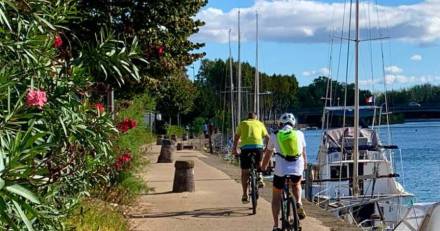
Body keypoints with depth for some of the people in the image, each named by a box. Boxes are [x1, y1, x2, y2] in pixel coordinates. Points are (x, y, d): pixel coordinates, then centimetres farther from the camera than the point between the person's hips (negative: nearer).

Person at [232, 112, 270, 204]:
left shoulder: (242, 123, 22)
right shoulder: (260, 124, 23)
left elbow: (236, 138, 21)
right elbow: (267, 137, 24)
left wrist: (234, 149, 30)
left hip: (245, 147, 0)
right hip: (258, 146, 1)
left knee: (244, 172, 8)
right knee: (259, 163, 32)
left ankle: (245, 195, 7)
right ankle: (259, 177, 8)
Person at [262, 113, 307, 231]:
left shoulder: (275, 135, 10)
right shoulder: (299, 134, 12)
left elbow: (268, 154, 19)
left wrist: (263, 168, 35)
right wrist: (304, 164, 43)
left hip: (281, 170, -1)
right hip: (297, 170, 1)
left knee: (276, 196, 17)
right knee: (296, 185, 34)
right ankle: (299, 203, 7)